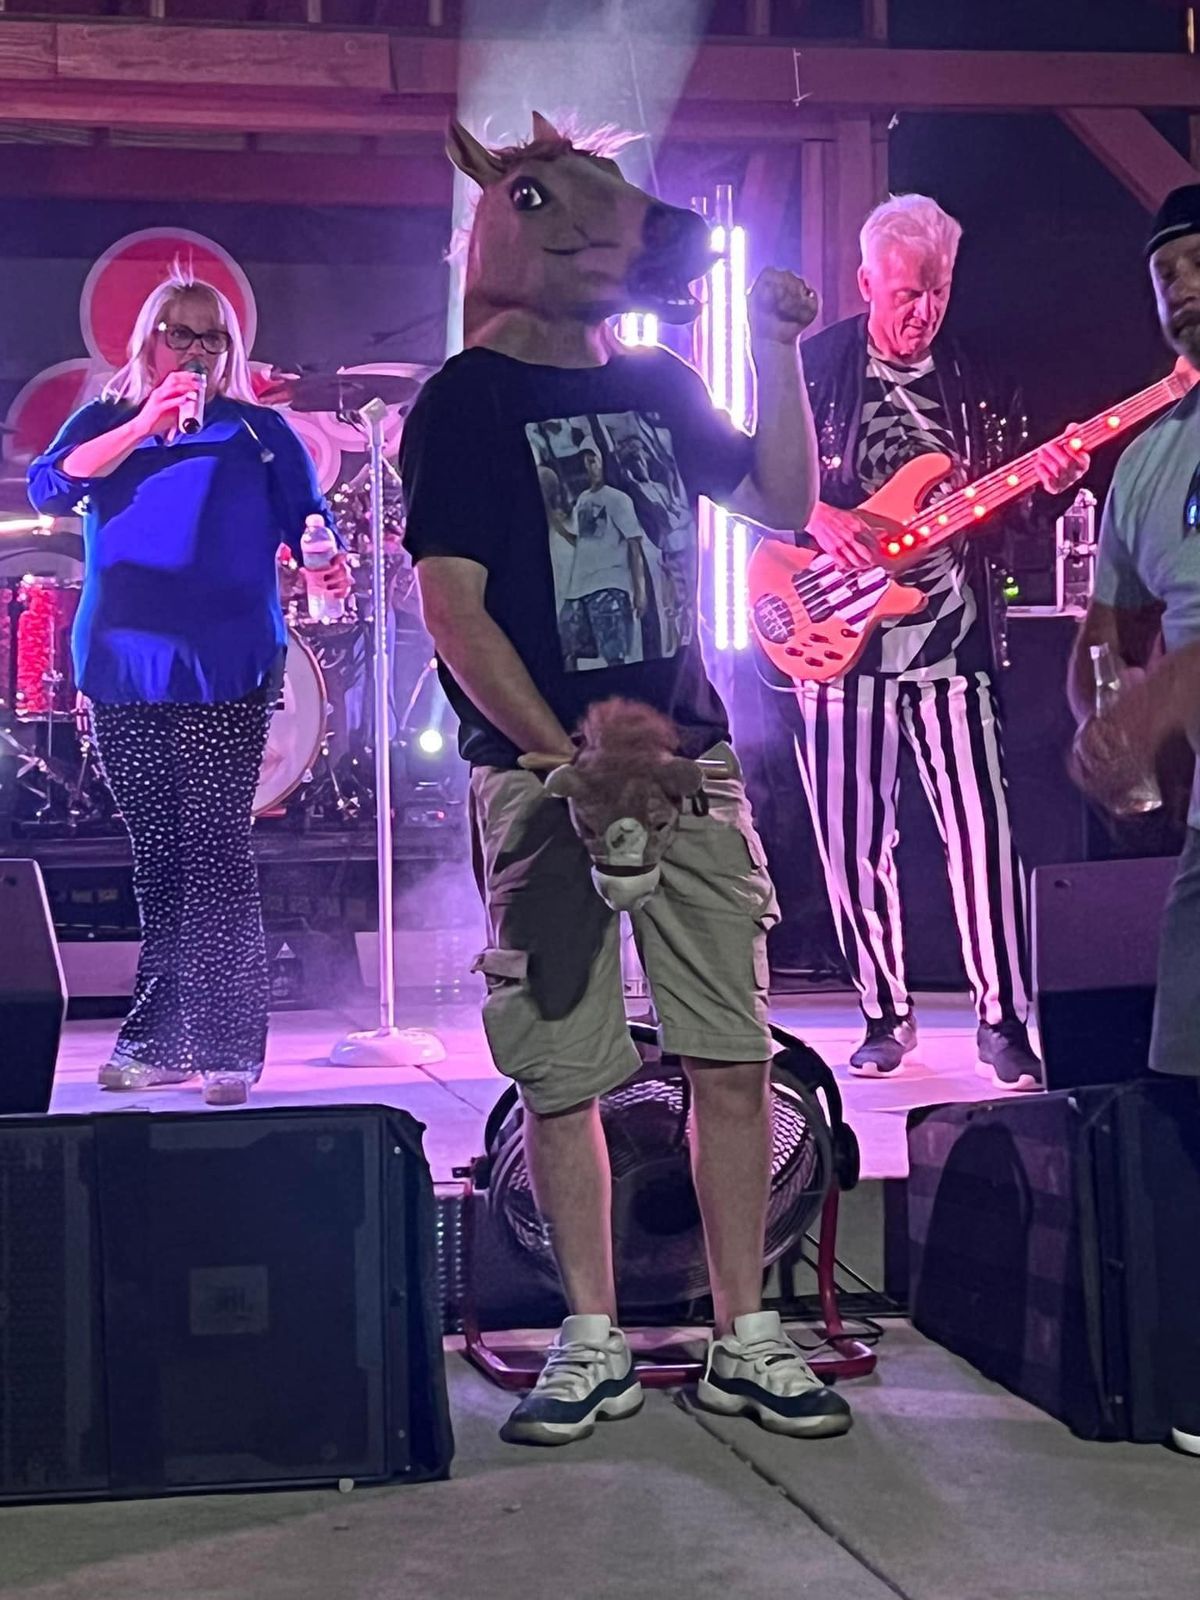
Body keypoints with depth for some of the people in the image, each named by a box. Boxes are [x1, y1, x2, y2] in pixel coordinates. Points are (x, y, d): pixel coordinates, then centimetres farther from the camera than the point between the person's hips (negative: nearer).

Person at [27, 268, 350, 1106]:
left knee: (216, 849, -8)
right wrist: (145, 425, -13)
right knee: (156, 856, 7)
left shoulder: (259, 432, 12)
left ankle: (227, 1046, -5)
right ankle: (159, 1039, 15)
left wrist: (327, 568, -16)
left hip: (225, 671, -2)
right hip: (124, 669, 2)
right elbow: (51, 486, -3)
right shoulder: (106, 422, 15)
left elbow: (307, 525, 7)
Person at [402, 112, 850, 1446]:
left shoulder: (656, 387, 14)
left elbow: (785, 507, 17)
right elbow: (453, 607, -9)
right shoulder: (466, 399, -2)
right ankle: (593, 1345, 13)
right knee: (561, 1073, 0)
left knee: (733, 1056, 1)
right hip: (542, 768, -4)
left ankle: (743, 1340, 10)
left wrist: (779, 353, 7)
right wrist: (569, 759, -15)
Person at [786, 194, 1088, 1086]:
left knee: (983, 833, -6)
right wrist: (819, 519, -17)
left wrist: (1049, 483, -8)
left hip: (950, 636, 1)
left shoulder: (977, 385, 9)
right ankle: (886, 1014, 19)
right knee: (853, 841, 4)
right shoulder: (812, 368, 2)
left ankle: (1004, 1020, 3)